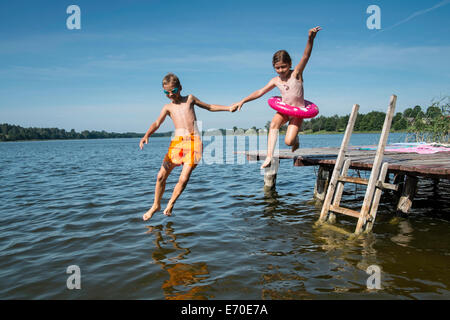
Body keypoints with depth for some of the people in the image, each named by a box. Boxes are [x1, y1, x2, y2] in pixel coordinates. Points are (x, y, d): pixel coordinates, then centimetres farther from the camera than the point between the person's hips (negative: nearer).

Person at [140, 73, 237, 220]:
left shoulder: (190, 99, 16)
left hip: (194, 142, -1)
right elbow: (157, 123, 0)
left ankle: (170, 204, 15)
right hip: (177, 142, 1)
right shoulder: (168, 107, 13)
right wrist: (146, 135, -19)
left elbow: (209, 107, 26)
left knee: (184, 179, -11)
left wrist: (228, 108, 18)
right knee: (161, 176, -2)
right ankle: (156, 205, 21)